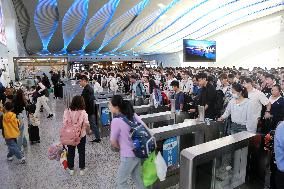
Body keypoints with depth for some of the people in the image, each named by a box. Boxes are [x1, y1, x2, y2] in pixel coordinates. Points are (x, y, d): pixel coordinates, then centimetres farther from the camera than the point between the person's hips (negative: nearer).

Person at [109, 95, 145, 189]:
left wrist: (121, 148, 7)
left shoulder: (116, 121, -21)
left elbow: (113, 142, -12)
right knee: (137, 177, 26)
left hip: (128, 156, -7)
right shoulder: (133, 115, -3)